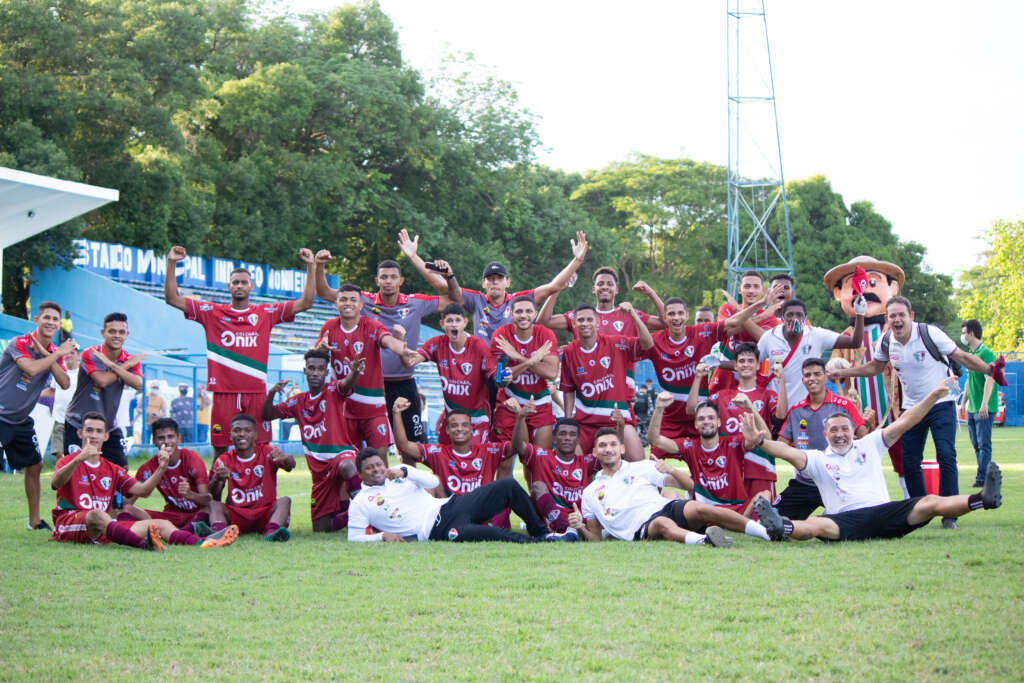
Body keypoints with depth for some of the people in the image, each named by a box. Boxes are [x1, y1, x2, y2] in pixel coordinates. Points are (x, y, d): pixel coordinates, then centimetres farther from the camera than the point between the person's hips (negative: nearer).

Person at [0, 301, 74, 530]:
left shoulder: (55, 353, 7)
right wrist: (60, 353, -18)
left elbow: (65, 383, -6)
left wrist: (47, 354, -16)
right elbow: (31, 368, -30)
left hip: (21, 421, 8)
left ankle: (35, 520, 23)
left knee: (34, 466, 12)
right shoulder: (19, 344, -13)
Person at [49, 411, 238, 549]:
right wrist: (78, 459, -35)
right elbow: (55, 484, -18)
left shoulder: (112, 469, 23)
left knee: (161, 524, -11)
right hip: (69, 522, -6)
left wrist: (161, 468, -3)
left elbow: (142, 491, 12)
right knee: (96, 514, -41)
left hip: (105, 528, 6)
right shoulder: (69, 461, 5)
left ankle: (202, 543, -39)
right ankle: (144, 543, -68)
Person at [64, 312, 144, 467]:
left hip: (110, 426, 5)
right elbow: (102, 380, -26)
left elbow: (138, 384, -18)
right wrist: (127, 365, -17)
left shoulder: (131, 360, 2)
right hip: (78, 425, -4)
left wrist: (112, 365, -26)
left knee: (122, 469, 2)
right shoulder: (89, 354, -11)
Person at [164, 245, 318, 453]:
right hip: (223, 392, 0)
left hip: (256, 392, 0)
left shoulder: (266, 313, 10)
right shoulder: (212, 313, 8)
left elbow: (306, 302, 6)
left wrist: (311, 267, -1)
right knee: (220, 449, 1)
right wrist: (171, 264, -3)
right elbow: (172, 298, 5)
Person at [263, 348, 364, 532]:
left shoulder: (333, 391, -3)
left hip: (342, 453, -5)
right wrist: (271, 393, -6)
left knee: (346, 466, -45)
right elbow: (267, 415, 14)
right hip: (319, 468, 5)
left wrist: (354, 372, -50)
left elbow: (346, 384, -26)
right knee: (321, 528, 4)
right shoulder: (298, 401, 12)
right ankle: (351, 515, 32)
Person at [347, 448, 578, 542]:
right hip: (437, 531, -7)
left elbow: (434, 482, 9)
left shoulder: (399, 472, 20)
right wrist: (383, 535, -16)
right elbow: (354, 537, 0)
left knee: (509, 486, -7)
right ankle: (542, 542, -35)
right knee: (466, 533, -41)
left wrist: (405, 472, -7)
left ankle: (541, 532, 4)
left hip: (450, 505, 7)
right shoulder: (360, 503, 7)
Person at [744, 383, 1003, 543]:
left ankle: (984, 499, -39)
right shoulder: (818, 459, 18)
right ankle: (783, 528, -68)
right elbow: (789, 453, 0)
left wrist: (933, 396, 14)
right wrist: (760, 441, -18)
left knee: (929, 503, -22)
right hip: (846, 520, -3)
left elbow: (903, 423, 20)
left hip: (884, 513, 3)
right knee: (817, 525, -37)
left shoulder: (869, 445, 24)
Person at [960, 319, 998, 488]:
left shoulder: (986, 353, -12)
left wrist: (984, 404, -28)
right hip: (972, 409, 9)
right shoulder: (970, 354, 15)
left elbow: (990, 379, -21)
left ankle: (982, 478, -8)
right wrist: (963, 402, 24)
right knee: (976, 445, 11)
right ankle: (986, 475, 17)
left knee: (984, 444, -8)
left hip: (984, 409, -9)